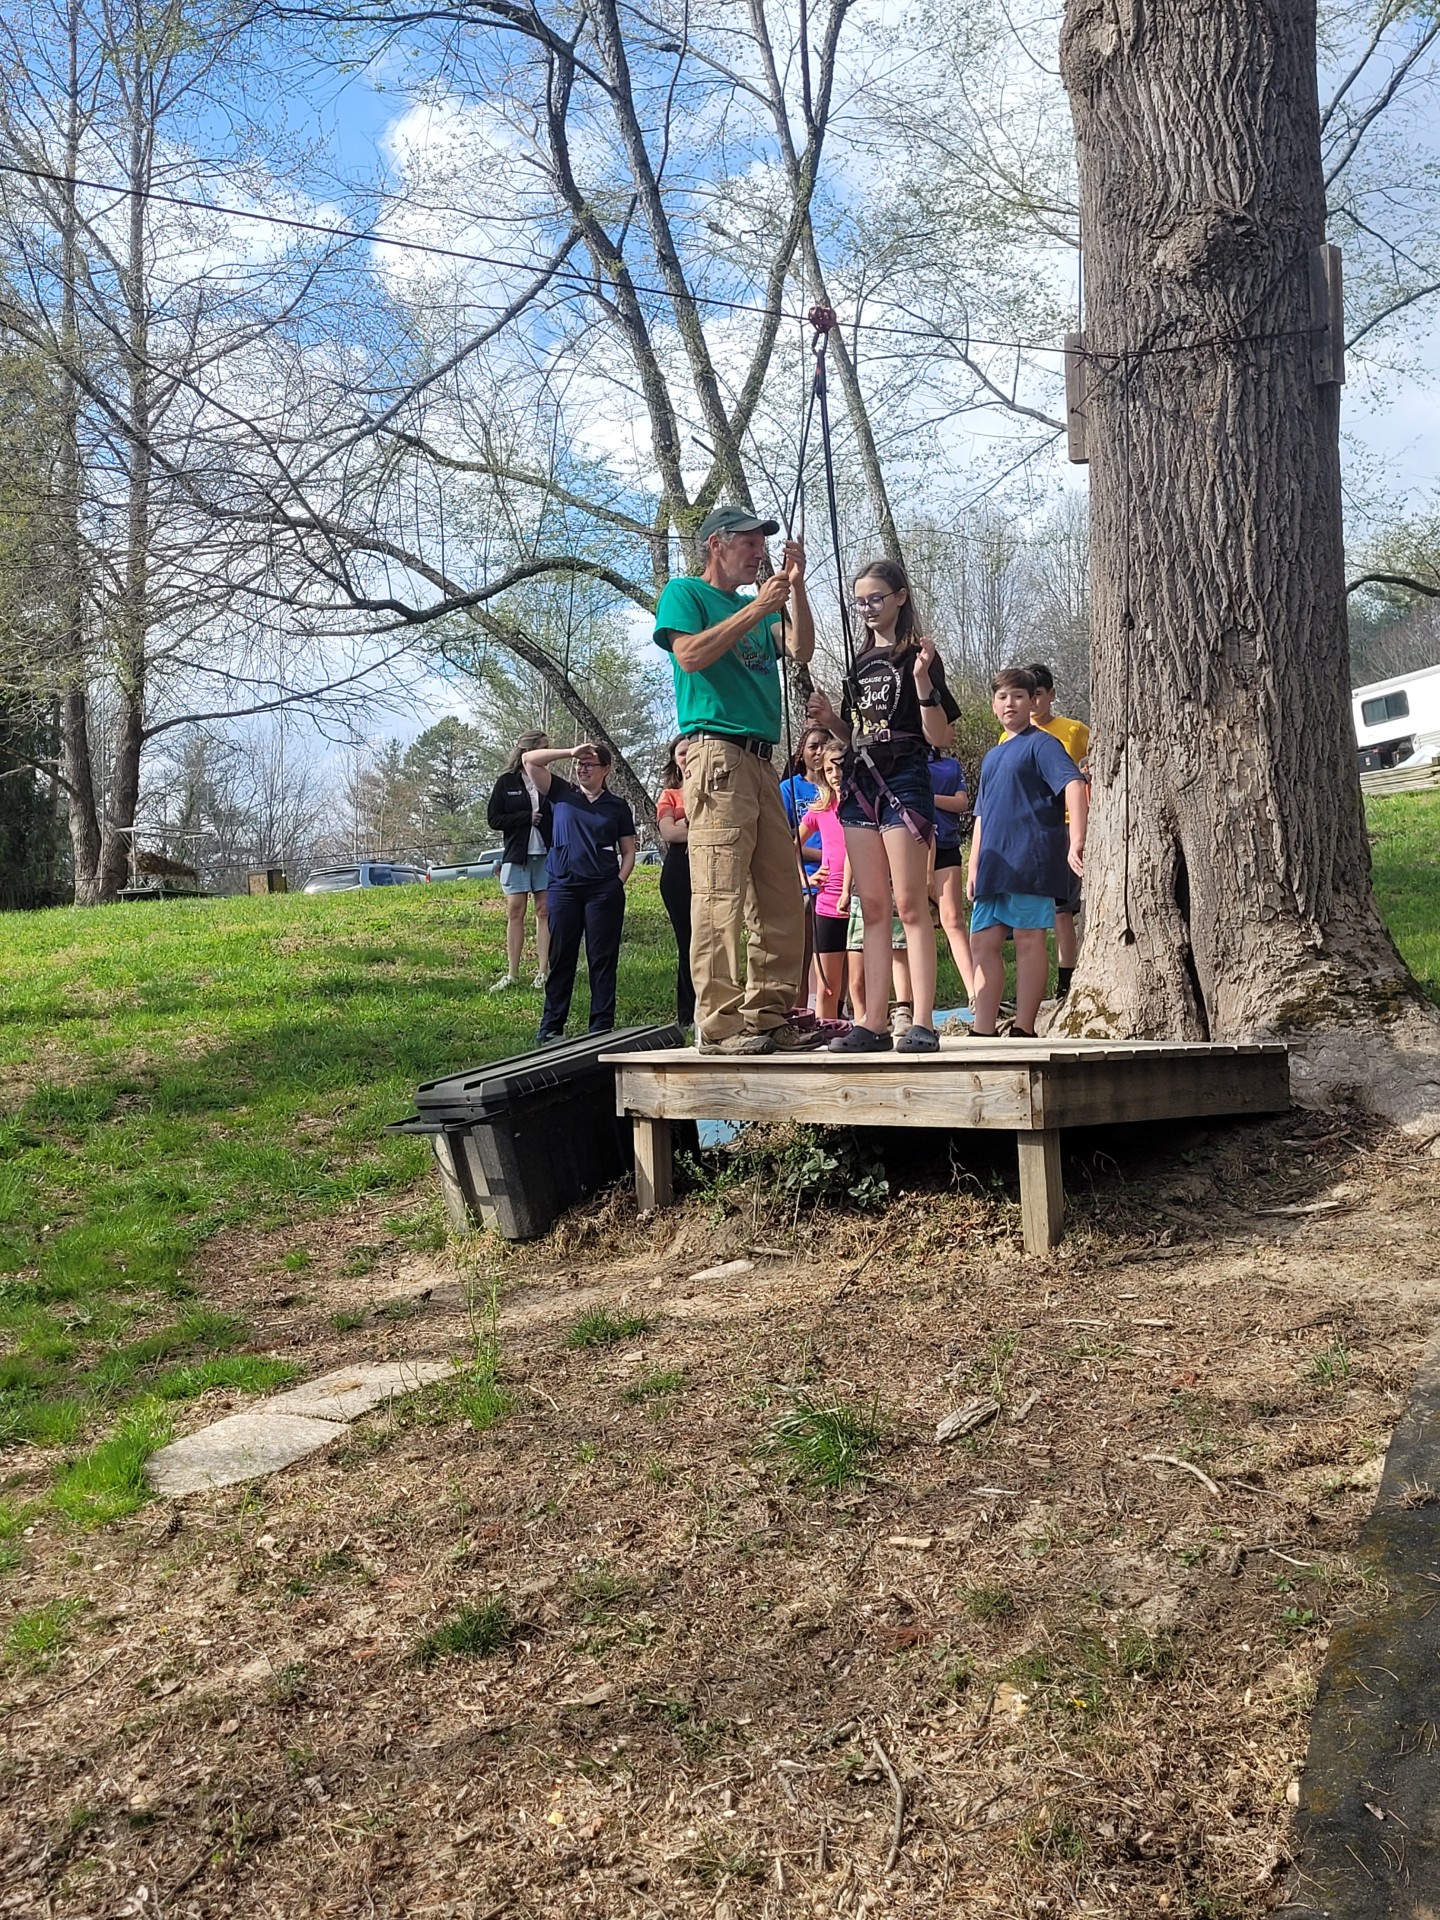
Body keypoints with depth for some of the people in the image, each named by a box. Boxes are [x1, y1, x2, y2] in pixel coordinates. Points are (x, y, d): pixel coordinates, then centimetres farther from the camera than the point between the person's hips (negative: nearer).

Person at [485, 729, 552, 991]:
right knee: (515, 913, 0)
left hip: (546, 856, 1)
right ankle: (512, 974, 4)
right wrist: (527, 817, -12)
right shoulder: (507, 782, 2)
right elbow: (493, 820, -1)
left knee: (545, 912, 0)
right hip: (516, 856, -1)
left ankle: (543, 972, 5)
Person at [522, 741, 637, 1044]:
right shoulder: (561, 793, 10)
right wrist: (570, 752, -3)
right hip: (563, 888, 0)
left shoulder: (617, 806, 11)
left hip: (604, 891, 0)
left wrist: (618, 882, -3)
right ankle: (551, 1026, 7)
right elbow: (529, 760, 1)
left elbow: (628, 852, 12)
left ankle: (601, 1026, 6)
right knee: (561, 959, 3)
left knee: (603, 959, 2)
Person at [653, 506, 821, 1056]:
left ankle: (769, 1015, 7)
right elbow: (690, 655, -10)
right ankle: (718, 1023, -13)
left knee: (780, 897, 3)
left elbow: (800, 650, 14)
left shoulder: (756, 607, 27)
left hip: (761, 760, 8)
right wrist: (757, 608, -8)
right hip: (716, 753, -8)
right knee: (720, 892, -13)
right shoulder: (685, 593, 7)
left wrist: (795, 587, 3)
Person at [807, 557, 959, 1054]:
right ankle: (874, 1023, 4)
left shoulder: (918, 655, -2)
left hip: (904, 780, -7)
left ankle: (922, 1022, -9)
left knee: (910, 904, -9)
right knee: (872, 907, 4)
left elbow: (940, 738, -7)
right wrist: (829, 718, 5)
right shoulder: (861, 661, 18)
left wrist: (922, 680, -21)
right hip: (861, 783, 7)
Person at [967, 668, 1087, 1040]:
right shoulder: (991, 757, 23)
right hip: (994, 866, 8)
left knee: (1028, 939, -5)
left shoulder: (1040, 743, 0)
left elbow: (1074, 785, -14)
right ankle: (983, 1032, 5)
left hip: (1030, 861, -8)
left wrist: (1075, 842, -27)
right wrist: (974, 868, 19)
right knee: (983, 942, 3)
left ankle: (1024, 1030, -1)